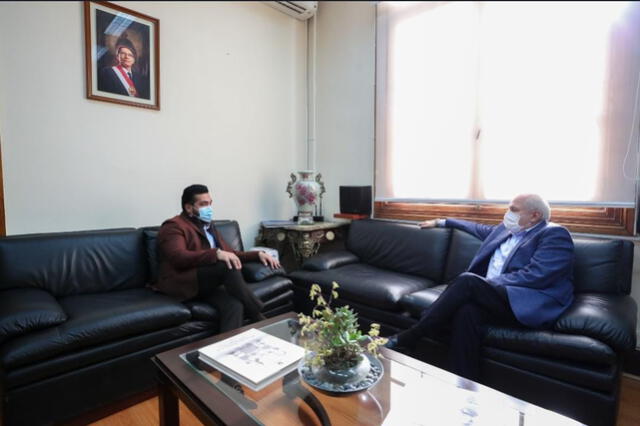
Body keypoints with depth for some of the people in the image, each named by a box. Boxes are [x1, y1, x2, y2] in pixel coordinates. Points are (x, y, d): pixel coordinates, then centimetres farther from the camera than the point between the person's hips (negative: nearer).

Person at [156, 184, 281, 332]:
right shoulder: (174, 226, -2)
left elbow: (230, 253, 23)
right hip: (182, 283, -6)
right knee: (229, 266, -30)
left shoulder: (209, 226, 22)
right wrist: (217, 253, -34)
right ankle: (258, 317, -20)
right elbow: (179, 258, -21)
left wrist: (258, 254, 7)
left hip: (207, 283, 6)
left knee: (234, 305, -28)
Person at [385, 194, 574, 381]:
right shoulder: (506, 229, 22)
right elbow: (480, 229, 40)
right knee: (467, 310, -30)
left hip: (532, 304, -6)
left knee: (467, 280, -30)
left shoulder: (554, 235, -1)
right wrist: (441, 222, 45)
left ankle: (408, 338, -25)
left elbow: (535, 276, -14)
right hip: (495, 297, 6)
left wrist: (488, 283, -16)